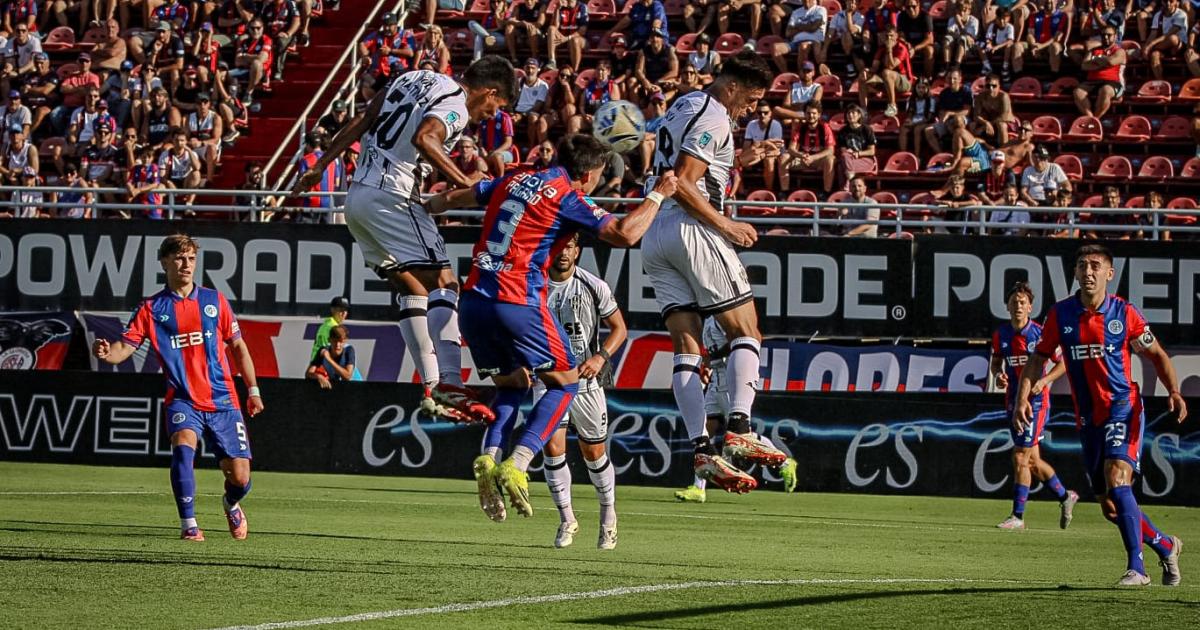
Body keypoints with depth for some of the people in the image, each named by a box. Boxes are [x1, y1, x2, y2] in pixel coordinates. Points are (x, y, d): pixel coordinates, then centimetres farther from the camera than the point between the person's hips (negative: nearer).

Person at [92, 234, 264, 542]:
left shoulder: (214, 300, 6)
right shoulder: (151, 308, 1)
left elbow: (238, 346, 13)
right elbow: (125, 347, -6)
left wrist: (253, 390, 11)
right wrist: (106, 353, -30)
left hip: (223, 400, 1)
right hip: (182, 399, -1)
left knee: (240, 477, -1)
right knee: (183, 446, -32)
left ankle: (231, 504, 36)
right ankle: (188, 524, -21)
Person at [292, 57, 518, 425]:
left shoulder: (415, 80, 19)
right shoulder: (456, 107, -7)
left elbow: (361, 124, 20)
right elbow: (424, 138, -27)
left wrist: (321, 166, 23)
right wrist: (465, 182, -23)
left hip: (357, 196, 9)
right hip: (391, 197, -9)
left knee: (413, 287, 14)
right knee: (444, 283, -10)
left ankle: (432, 387, 9)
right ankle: (449, 384, -22)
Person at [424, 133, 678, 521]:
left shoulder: (515, 180, 17)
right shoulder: (568, 198, -3)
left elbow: (456, 198, 32)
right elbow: (624, 234, -14)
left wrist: (429, 208, 53)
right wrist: (657, 196, 1)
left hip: (474, 299, 7)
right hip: (518, 302, -7)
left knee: (511, 384, 24)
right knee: (565, 383, 8)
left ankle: (489, 457, -1)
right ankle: (516, 466, -10)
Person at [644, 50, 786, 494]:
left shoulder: (684, 105, 20)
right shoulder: (714, 118, -9)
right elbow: (682, 185, -18)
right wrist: (726, 225, -11)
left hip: (654, 237, 9)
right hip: (691, 230, -9)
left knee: (686, 348, 1)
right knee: (746, 332, -1)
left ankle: (702, 450, -6)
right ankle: (739, 432, -14)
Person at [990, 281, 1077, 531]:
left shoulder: (1040, 333, -11)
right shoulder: (1000, 334, 2)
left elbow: (1063, 363, -2)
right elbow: (996, 361, 18)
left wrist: (1044, 380, -16)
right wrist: (998, 375, -3)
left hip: (1036, 400, -6)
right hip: (1013, 401, 6)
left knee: (1021, 458, -11)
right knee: (1032, 461, 12)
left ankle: (1018, 516, -5)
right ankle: (1065, 496, 34)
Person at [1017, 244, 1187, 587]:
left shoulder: (1124, 312, -4)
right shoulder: (1060, 314, 1)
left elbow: (1156, 355, 4)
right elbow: (1038, 357, 9)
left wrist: (1174, 392, -11)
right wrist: (1023, 398, -5)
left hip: (1123, 407, -4)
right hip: (1088, 417, 4)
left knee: (1116, 479, -25)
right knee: (1110, 507, 7)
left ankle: (1136, 567, -22)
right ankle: (1165, 546, 30)